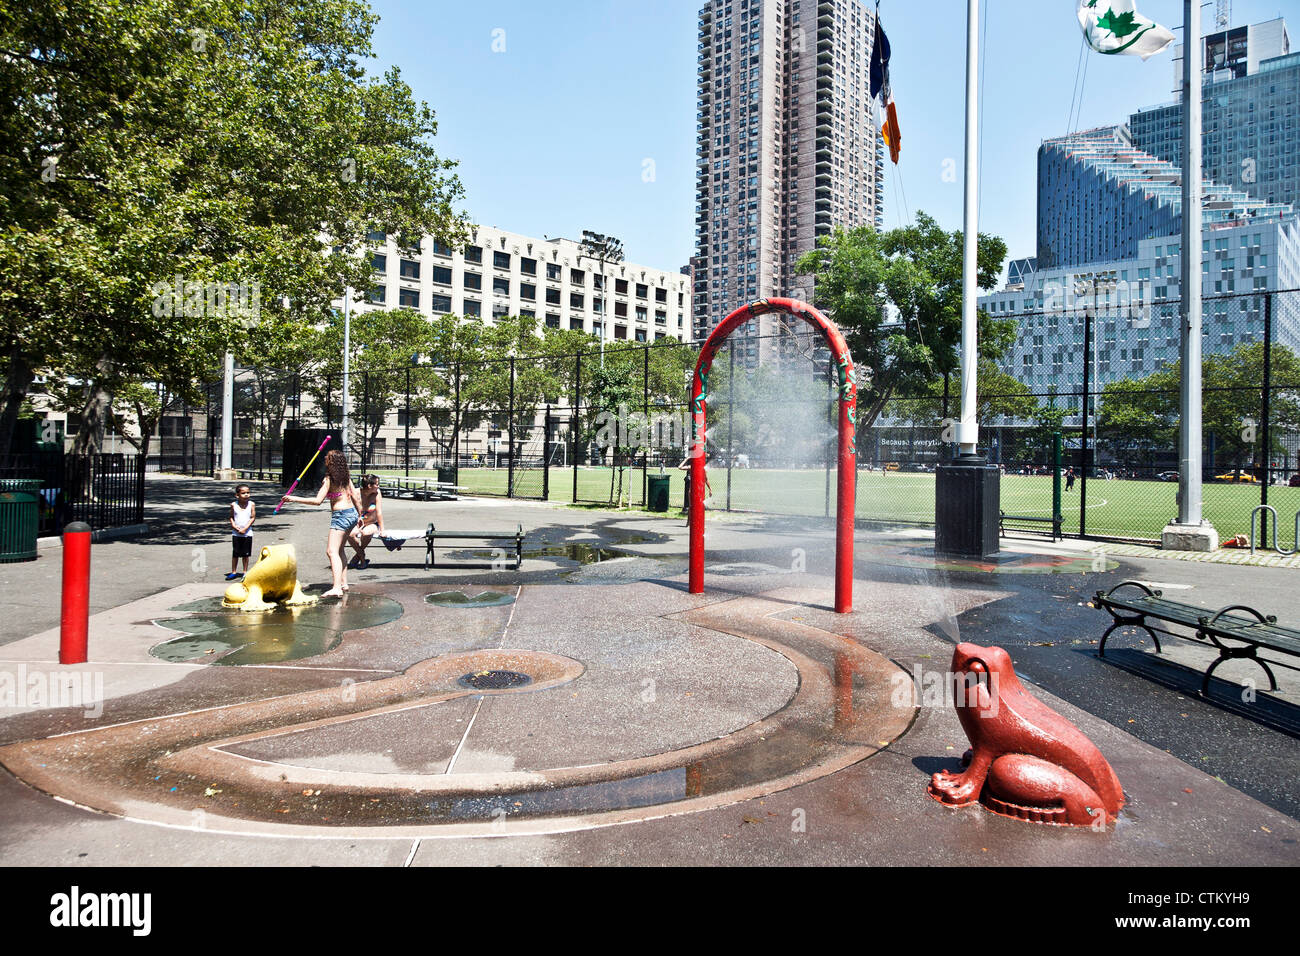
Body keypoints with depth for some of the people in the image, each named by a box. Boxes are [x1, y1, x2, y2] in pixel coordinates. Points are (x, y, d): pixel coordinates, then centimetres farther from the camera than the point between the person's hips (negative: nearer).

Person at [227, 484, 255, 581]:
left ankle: (245, 572, 17)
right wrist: (234, 526, -13)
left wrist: (245, 528, -12)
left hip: (247, 533, -1)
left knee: (245, 554, 7)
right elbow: (231, 517, 4)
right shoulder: (234, 505, -2)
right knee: (235, 553, 7)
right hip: (236, 533, 1)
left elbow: (253, 517, -5)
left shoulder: (251, 504, -4)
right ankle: (233, 572, 17)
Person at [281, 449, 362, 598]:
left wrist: (295, 499, -13)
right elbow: (356, 496, 13)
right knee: (339, 550, 22)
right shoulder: (346, 477, 10)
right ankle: (343, 583, 25)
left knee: (332, 551, -16)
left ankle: (337, 588, -30)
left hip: (340, 515, -9)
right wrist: (360, 516, 23)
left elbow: (317, 500, -18)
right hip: (352, 513, 9)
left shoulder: (329, 479, -11)